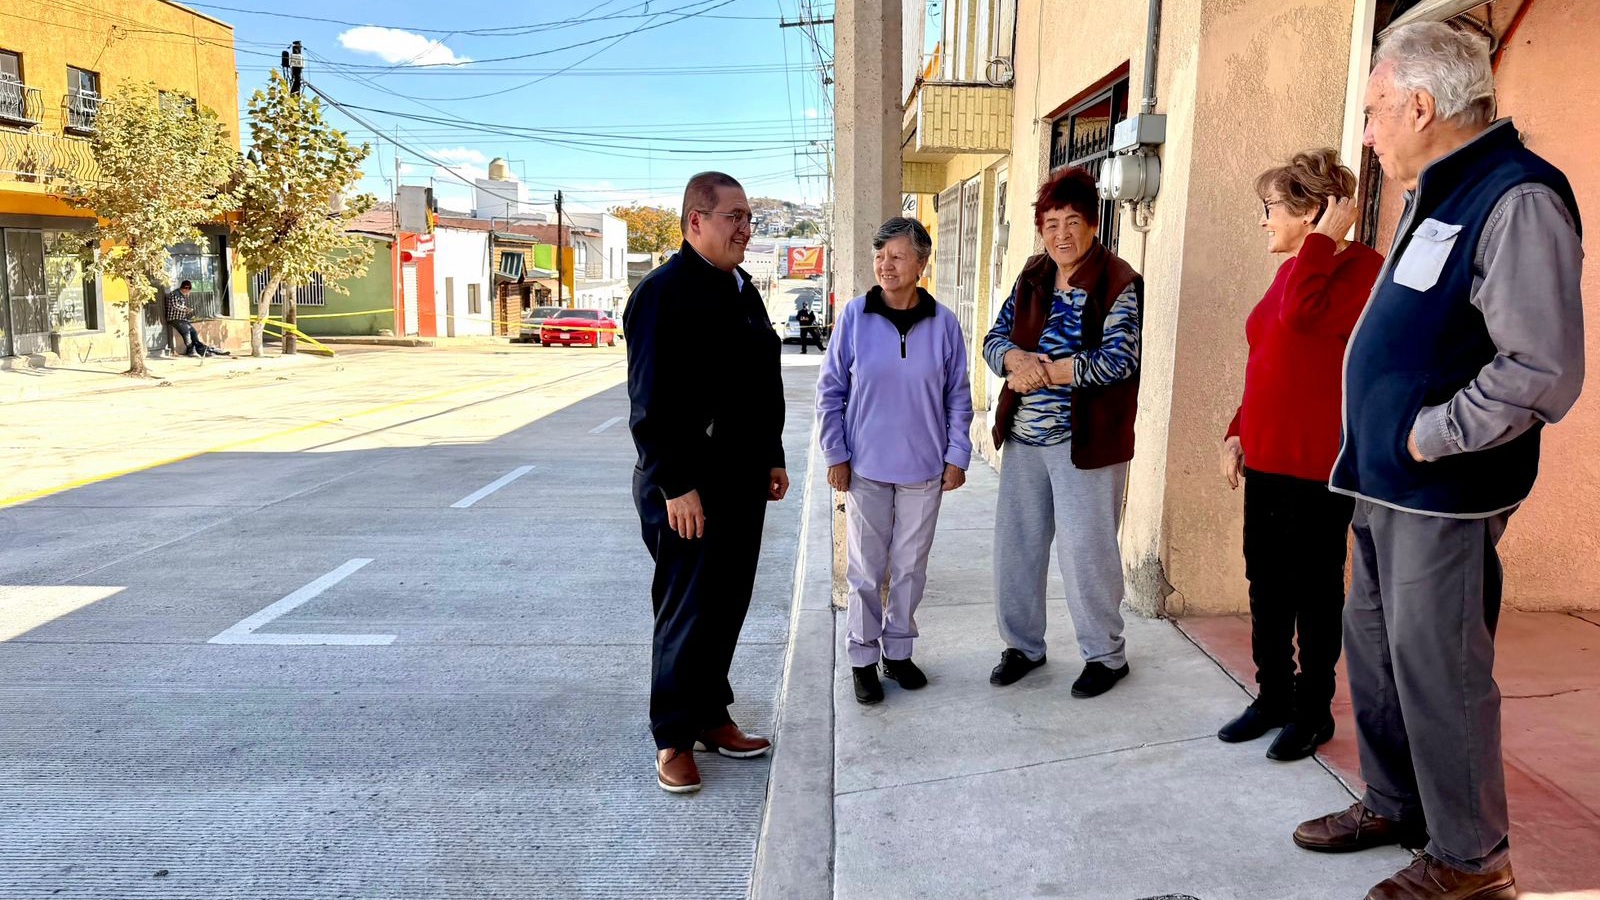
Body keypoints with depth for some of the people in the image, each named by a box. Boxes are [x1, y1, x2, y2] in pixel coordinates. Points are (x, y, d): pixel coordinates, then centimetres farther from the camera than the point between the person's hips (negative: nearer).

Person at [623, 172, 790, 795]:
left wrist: (772, 459, 18)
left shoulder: (743, 291, 14)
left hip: (742, 481, 8)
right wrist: (676, 486, -21)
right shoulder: (664, 292, -13)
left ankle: (711, 717, 29)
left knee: (727, 606, 14)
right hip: (688, 488, -8)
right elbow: (651, 401, -19)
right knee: (687, 611, 1)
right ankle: (674, 739, 16)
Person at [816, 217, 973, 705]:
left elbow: (958, 396, 5)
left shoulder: (943, 322, -3)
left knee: (911, 568, 13)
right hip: (865, 468, -1)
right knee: (866, 569, 8)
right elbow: (830, 390, -1)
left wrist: (957, 457, 2)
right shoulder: (855, 316, -6)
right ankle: (863, 658, 24)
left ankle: (898, 651, 31)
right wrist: (836, 454, -4)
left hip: (924, 470, 1)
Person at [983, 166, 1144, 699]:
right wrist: (1017, 359, -15)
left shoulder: (1118, 283, -9)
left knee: (1086, 550, 2)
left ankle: (1106, 655, 22)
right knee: (1016, 544, 13)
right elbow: (995, 339, 8)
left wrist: (1044, 371, -16)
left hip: (1085, 441, -6)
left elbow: (1118, 360, -19)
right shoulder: (1033, 277, 9)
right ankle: (1023, 645, 30)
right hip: (1024, 436, 6)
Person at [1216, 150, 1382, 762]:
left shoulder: (1359, 267, -11)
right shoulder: (1292, 270, 15)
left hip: (1317, 466, -8)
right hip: (1266, 460, 8)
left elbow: (1301, 313, -30)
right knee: (1267, 585, 14)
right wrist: (1239, 433, 14)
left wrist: (1325, 237, -18)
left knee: (1313, 591, 4)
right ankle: (1272, 697, 27)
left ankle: (1313, 711, 19)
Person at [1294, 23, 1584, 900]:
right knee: (1372, 647, 17)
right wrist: (1385, 440, 14)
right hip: (1386, 483, 9)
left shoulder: (1516, 198, -17)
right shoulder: (1436, 195, 14)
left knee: (1436, 669, 1)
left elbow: (1543, 372, -23)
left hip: (1443, 496, -9)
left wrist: (1431, 434, -16)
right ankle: (1392, 804, 35)